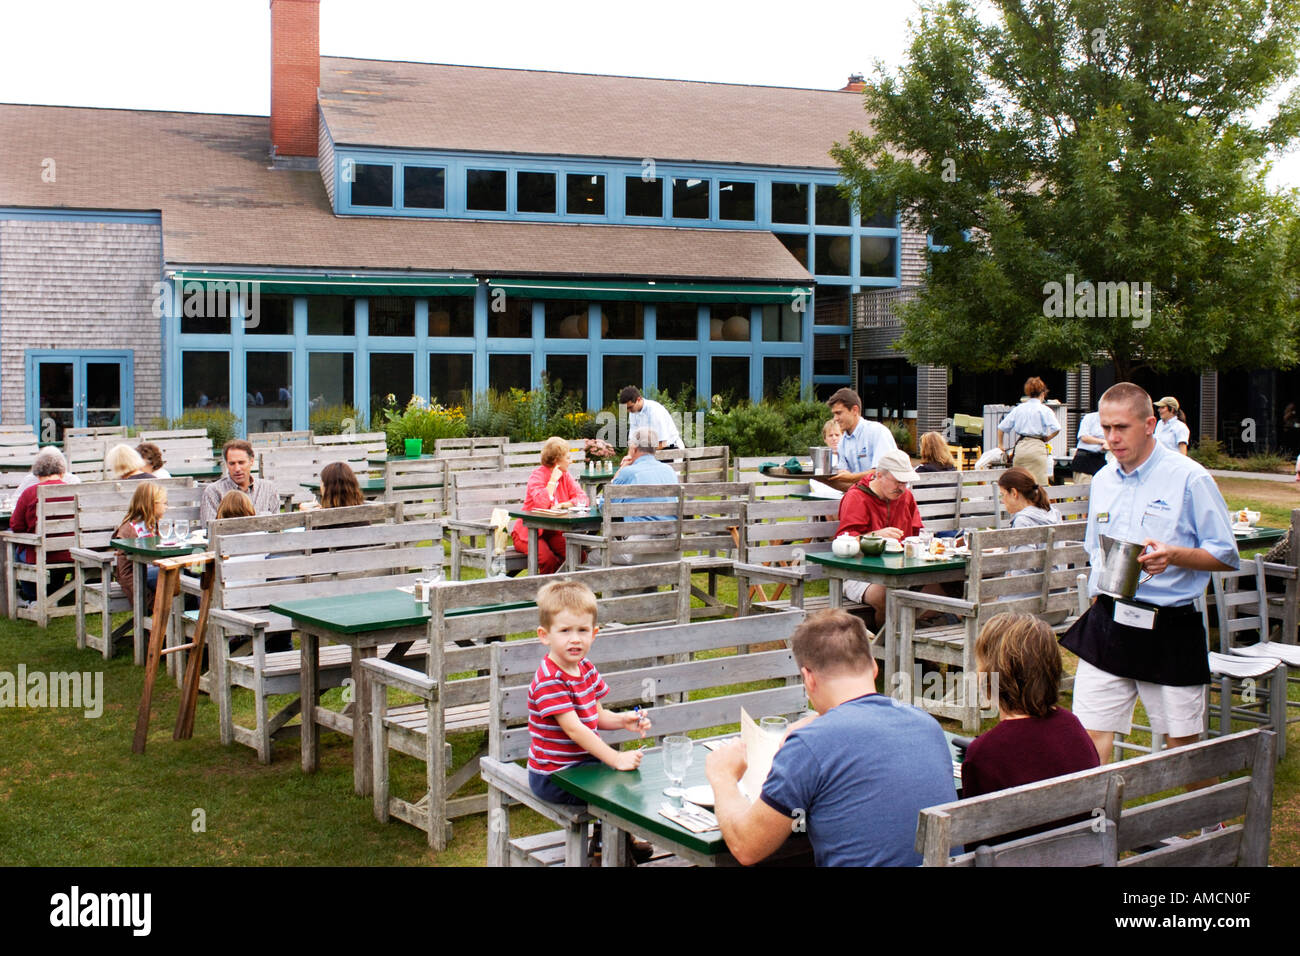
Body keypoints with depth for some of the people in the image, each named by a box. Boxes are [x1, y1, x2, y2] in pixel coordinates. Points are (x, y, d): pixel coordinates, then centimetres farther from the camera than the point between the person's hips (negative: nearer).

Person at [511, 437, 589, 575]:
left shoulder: (565, 476, 9)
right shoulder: (537, 476, -11)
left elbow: (582, 499, -2)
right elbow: (541, 503, -29)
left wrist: (563, 505, -19)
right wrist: (553, 480, -20)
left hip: (553, 532, 6)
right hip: (530, 532, -6)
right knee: (548, 559, -33)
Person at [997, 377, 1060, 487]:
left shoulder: (1018, 409, 13)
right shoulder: (1044, 410, 0)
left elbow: (1002, 427, 16)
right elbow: (1056, 429, -11)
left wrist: (1000, 446, 30)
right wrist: (1045, 439, 7)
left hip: (1020, 448, 4)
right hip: (1036, 448, -4)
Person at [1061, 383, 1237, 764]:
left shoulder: (1189, 478, -7)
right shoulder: (1103, 481, 12)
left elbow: (1226, 556, -5)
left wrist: (1174, 555, -22)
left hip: (1169, 629, -4)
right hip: (1107, 624, 5)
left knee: (1184, 745, 6)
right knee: (1089, 737, -2)